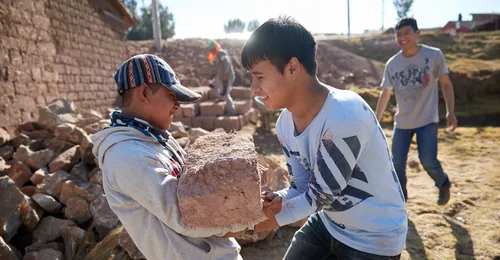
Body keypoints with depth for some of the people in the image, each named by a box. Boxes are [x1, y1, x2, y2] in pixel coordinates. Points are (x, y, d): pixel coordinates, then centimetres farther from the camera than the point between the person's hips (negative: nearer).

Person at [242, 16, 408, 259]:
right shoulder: (285, 123, -8)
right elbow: (301, 188, -2)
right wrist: (275, 201, -23)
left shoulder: (345, 116, -32)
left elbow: (320, 195, -24)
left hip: (375, 238, -6)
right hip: (328, 223, 6)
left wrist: (260, 220, -19)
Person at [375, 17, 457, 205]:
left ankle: (444, 185, 23)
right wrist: (376, 121, 8)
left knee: (428, 161, -12)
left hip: (427, 120, -3)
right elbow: (385, 93, 7)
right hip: (402, 122, 3)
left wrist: (450, 112, -10)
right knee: (397, 163, 3)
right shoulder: (392, 63, -1)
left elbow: (446, 84, 0)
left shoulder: (434, 55, -7)